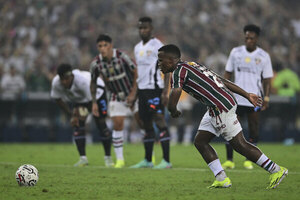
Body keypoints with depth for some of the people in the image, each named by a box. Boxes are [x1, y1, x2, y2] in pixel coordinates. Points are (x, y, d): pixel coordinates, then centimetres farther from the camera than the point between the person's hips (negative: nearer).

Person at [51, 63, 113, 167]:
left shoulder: (82, 81, -43)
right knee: (77, 125, -11)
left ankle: (108, 157, 3)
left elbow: (92, 101, -31)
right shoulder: (56, 83, -29)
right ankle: (83, 158, -7)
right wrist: (71, 114, -13)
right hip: (79, 99, 5)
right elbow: (58, 100, -10)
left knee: (101, 124, -9)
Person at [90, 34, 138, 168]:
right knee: (117, 126, -7)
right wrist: (94, 103, 1)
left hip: (132, 93, -1)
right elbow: (93, 82, 3)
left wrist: (133, 93, -13)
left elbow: (136, 72, -12)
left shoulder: (122, 56, -21)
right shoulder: (96, 64, -13)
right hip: (116, 97, 1)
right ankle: (119, 159, 3)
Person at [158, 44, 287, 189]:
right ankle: (222, 179, 9)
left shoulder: (179, 71, -11)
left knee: (240, 145, -2)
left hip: (221, 109, -10)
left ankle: (276, 170, 5)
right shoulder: (191, 66, 18)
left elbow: (172, 104, -24)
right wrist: (247, 95, 21)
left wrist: (174, 112, 1)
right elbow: (223, 81, 18)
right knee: (200, 141, 10)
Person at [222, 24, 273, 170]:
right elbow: (228, 73, 10)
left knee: (253, 130, 2)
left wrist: (266, 98, -5)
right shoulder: (236, 52, 5)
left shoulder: (264, 56, 1)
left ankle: (249, 160, 13)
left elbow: (267, 79, 3)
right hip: (236, 98, 1)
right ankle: (229, 160, 1)